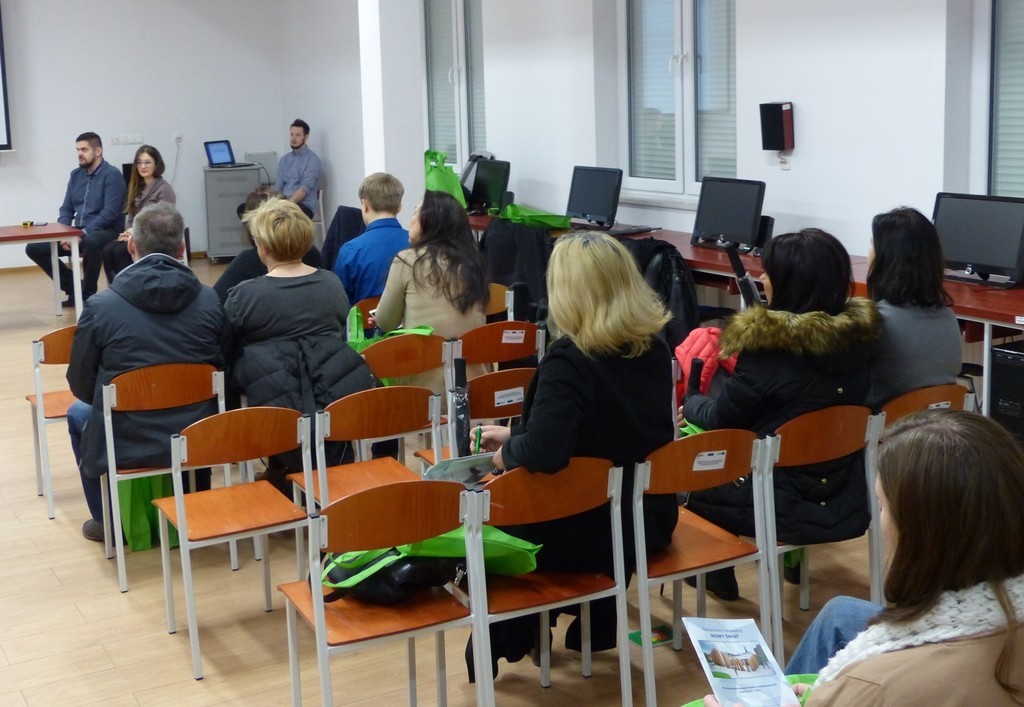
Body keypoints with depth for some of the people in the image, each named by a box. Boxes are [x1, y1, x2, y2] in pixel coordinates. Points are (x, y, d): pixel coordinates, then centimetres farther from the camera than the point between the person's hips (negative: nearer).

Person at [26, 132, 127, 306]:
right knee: (34, 248, -5)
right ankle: (74, 288, 4)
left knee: (91, 242, -42)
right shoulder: (75, 175, 13)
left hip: (105, 231, -7)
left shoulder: (111, 174, -9)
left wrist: (84, 233, -25)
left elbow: (110, 213, -18)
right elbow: (66, 209, 13)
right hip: (78, 232, 7)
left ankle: (88, 293, -18)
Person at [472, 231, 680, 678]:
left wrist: (507, 451, -11)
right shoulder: (654, 347, -1)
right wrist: (514, 433, 15)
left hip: (586, 533, -6)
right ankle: (594, 630, 46)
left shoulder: (569, 358, -25)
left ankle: (506, 641, 34)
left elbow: (543, 454, -35)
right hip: (649, 520, 6)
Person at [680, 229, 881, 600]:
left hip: (784, 511, -7)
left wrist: (690, 404, 14)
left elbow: (720, 419, -7)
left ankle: (716, 572, 34)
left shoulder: (766, 345, -23)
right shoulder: (859, 333, -6)